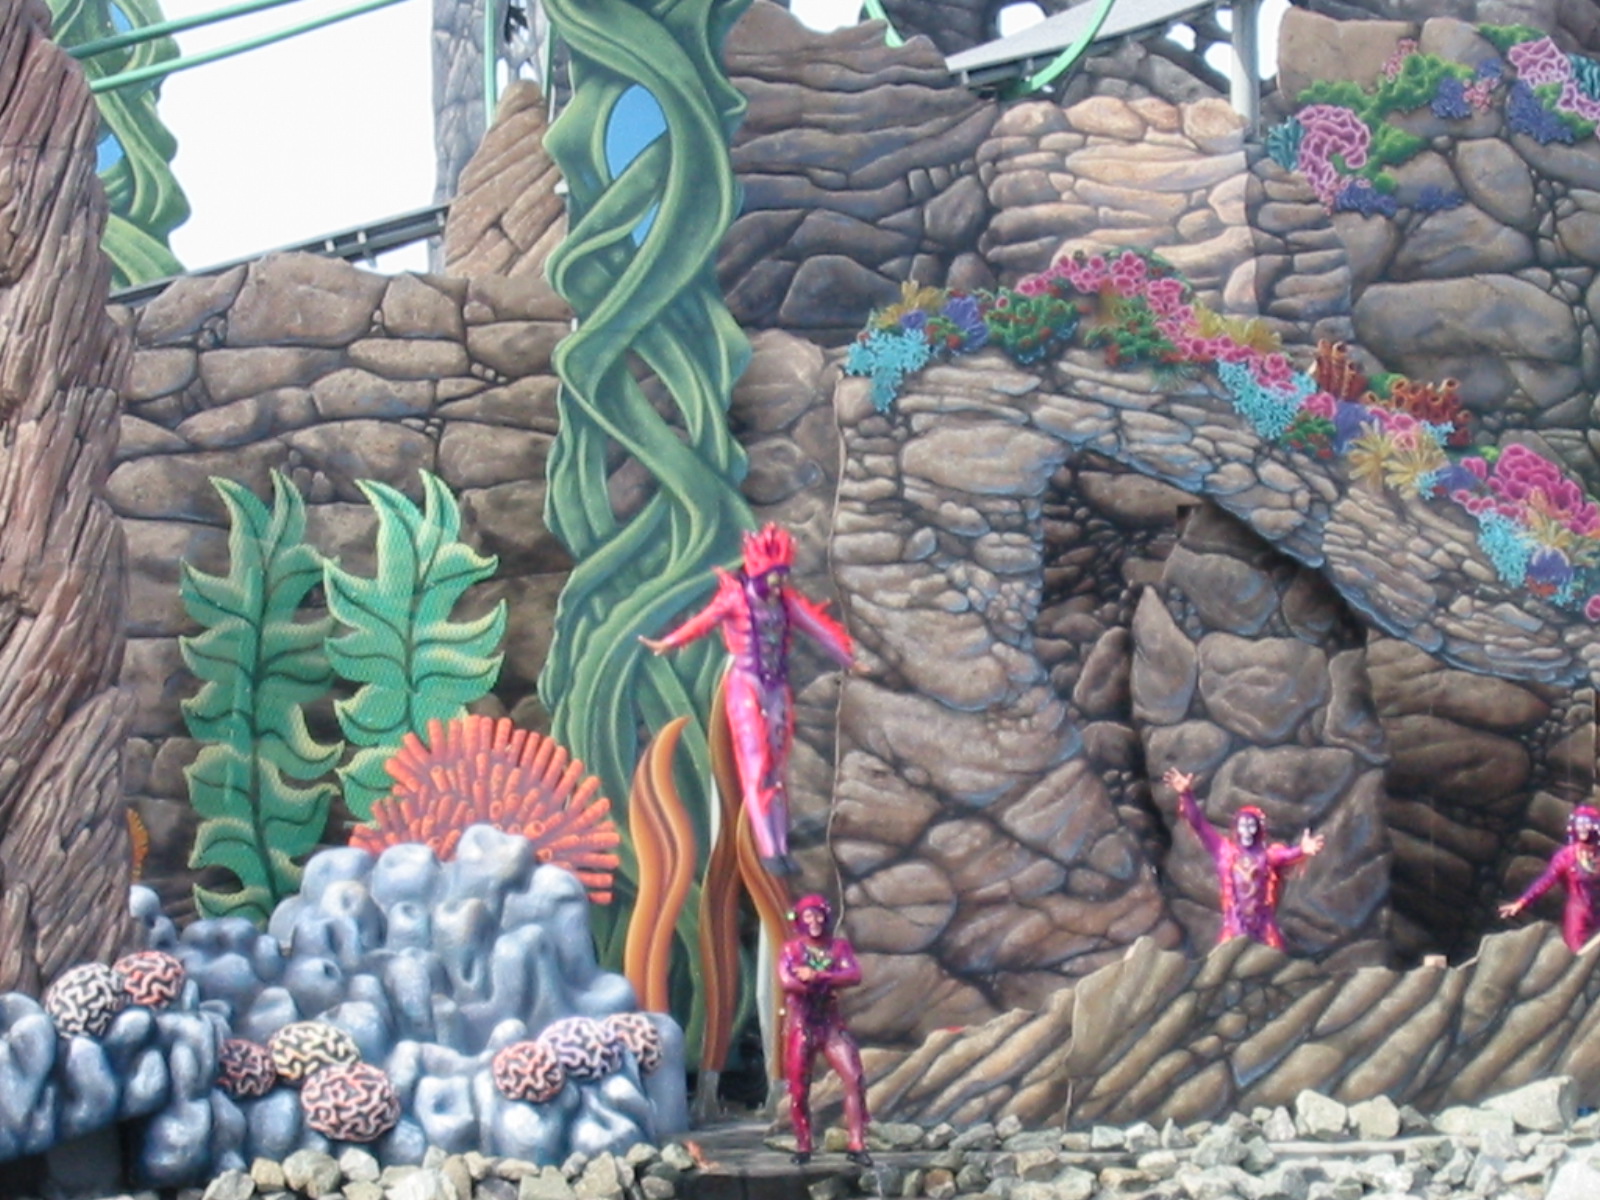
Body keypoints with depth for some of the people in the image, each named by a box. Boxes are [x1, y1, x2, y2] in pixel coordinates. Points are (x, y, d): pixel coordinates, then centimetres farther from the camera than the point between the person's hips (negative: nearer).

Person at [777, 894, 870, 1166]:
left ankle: (856, 1144, -11)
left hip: (831, 1024, 2)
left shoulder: (839, 947, 8)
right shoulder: (791, 949, 1)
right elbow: (787, 982, -16)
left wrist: (816, 976, -19)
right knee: (799, 1089, 1)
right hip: (800, 1024, -2)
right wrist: (828, 987, -11)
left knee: (855, 1079, -13)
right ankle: (803, 1147, 16)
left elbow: (854, 976, -9)